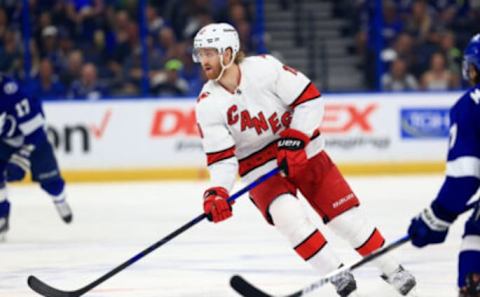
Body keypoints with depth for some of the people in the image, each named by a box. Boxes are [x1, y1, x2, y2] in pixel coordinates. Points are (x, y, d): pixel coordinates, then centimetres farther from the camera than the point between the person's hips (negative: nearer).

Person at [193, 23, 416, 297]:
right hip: (260, 169, 1)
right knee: (288, 217, -25)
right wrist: (217, 192, -28)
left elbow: (310, 98, -14)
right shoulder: (208, 105, -13)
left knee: (344, 214, -2)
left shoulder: (264, 67, -18)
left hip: (301, 150, -1)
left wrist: (294, 140, -22)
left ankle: (391, 269, 16)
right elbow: (221, 158, -12)